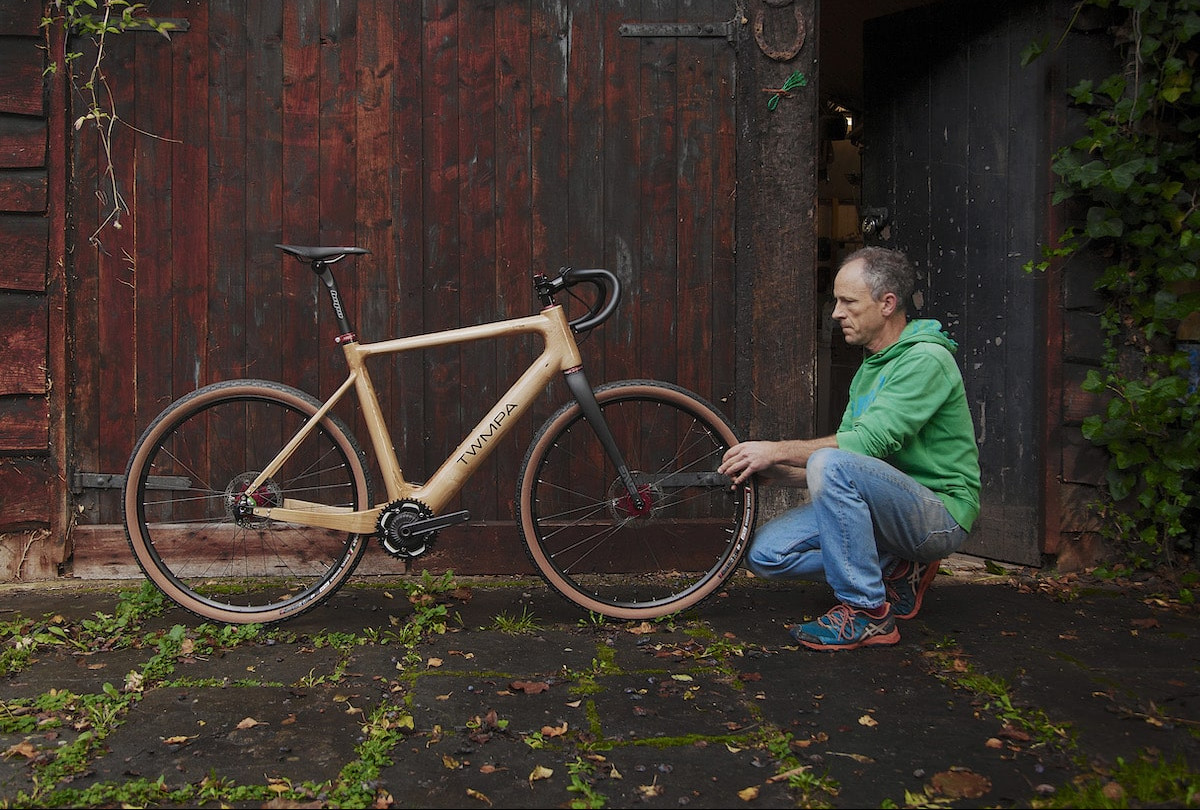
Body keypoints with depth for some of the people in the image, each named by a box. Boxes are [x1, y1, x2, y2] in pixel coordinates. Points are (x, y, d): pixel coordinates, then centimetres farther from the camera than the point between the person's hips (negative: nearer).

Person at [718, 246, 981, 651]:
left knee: (833, 465, -34)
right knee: (765, 552, -7)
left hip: (938, 513, -8)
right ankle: (896, 568, 7)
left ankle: (867, 612, -19)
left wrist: (778, 451, -21)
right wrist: (772, 472, -4)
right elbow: (846, 445, 12)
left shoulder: (926, 359, -14)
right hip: (889, 506, 8)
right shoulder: (870, 368, 15)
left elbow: (871, 441, -25)